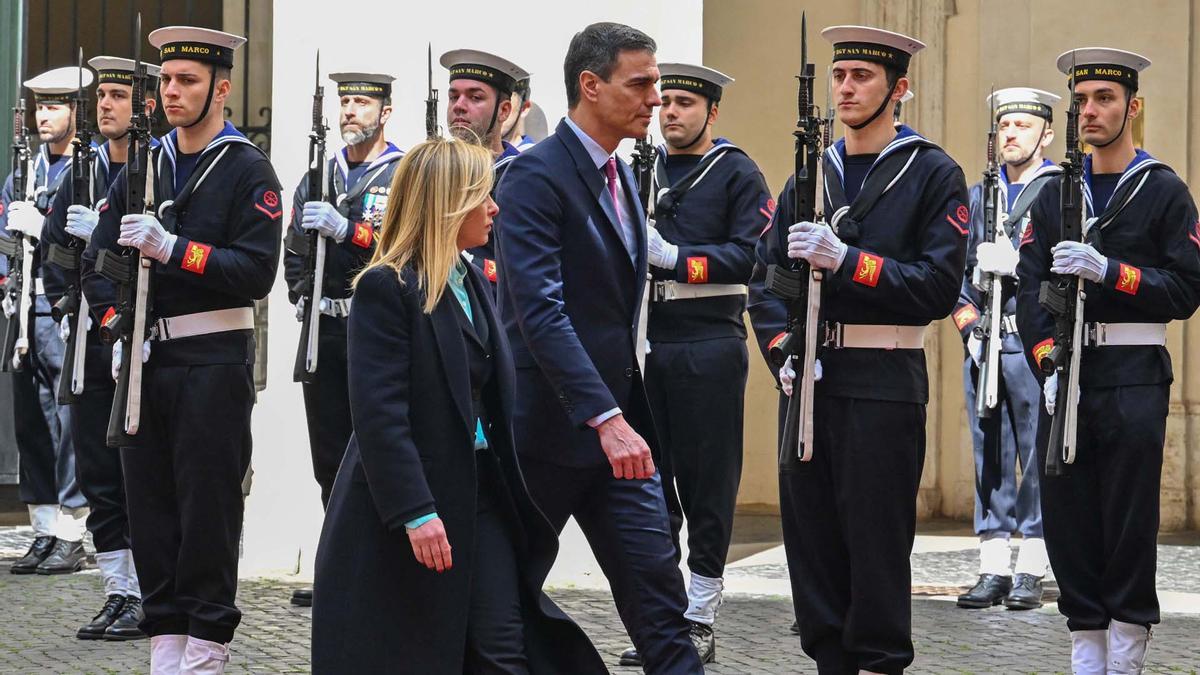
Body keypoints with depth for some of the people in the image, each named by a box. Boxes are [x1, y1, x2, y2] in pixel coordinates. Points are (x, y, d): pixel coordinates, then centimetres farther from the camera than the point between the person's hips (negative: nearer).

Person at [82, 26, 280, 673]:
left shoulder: (248, 169, -3)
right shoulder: (142, 167, 13)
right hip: (146, 358, 5)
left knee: (208, 502, -3)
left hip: (214, 359, -5)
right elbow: (97, 260, 12)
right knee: (148, 499, 6)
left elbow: (256, 273, -14)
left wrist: (172, 249, -20)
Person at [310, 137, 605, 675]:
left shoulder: (472, 282, 13)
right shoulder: (386, 288, -13)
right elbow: (379, 413, -19)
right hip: (404, 505, -7)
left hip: (481, 491, 7)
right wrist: (416, 513, -25)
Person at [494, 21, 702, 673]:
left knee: (658, 593, 1)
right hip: (549, 427, -7)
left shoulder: (622, 176, 13)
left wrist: (635, 416, 16)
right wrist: (605, 418, -30)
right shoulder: (536, 175, -14)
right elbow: (540, 310, -24)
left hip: (619, 426, 7)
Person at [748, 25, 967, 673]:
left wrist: (846, 260, -19)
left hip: (885, 383, -5)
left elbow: (939, 286, -11)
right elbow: (765, 277, 11)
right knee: (811, 533, 6)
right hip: (809, 378, 5)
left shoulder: (934, 175, 0)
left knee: (876, 540, -3)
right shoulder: (810, 176, 14)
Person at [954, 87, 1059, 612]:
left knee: (1039, 456, -3)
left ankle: (1030, 573, 2)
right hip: (983, 345, 4)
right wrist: (968, 325, 2)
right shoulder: (977, 196, 18)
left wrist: (1017, 262, -17)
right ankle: (993, 572, 9)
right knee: (990, 457, 5)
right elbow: (958, 268, 16)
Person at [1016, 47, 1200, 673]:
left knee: (1129, 522, -2)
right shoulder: (1054, 195, 12)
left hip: (1134, 379, -3)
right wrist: (1049, 366, -8)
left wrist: (1107, 271, -17)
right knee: (1068, 519, 2)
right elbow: (1029, 289, 5)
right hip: (1066, 376, 4)